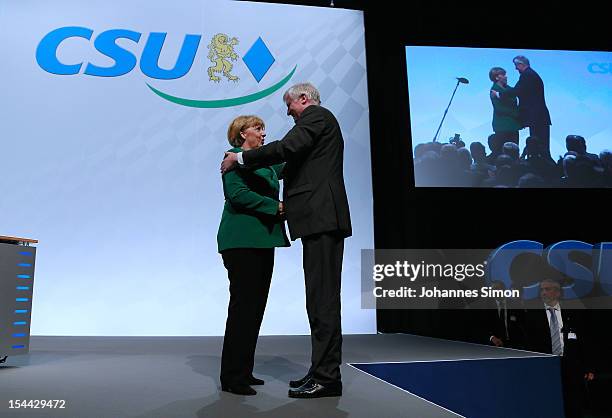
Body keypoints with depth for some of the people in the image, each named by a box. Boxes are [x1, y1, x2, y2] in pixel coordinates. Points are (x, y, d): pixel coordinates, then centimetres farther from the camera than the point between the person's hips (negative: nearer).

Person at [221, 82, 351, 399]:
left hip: (321, 217, -10)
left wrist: (241, 158, -8)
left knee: (322, 299, -9)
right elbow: (294, 165, 30)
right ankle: (322, 371, 16)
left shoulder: (316, 115, 0)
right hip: (322, 219, 10)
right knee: (321, 298, 9)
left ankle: (326, 377, -4)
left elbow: (287, 148, -16)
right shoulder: (322, 123, 29)